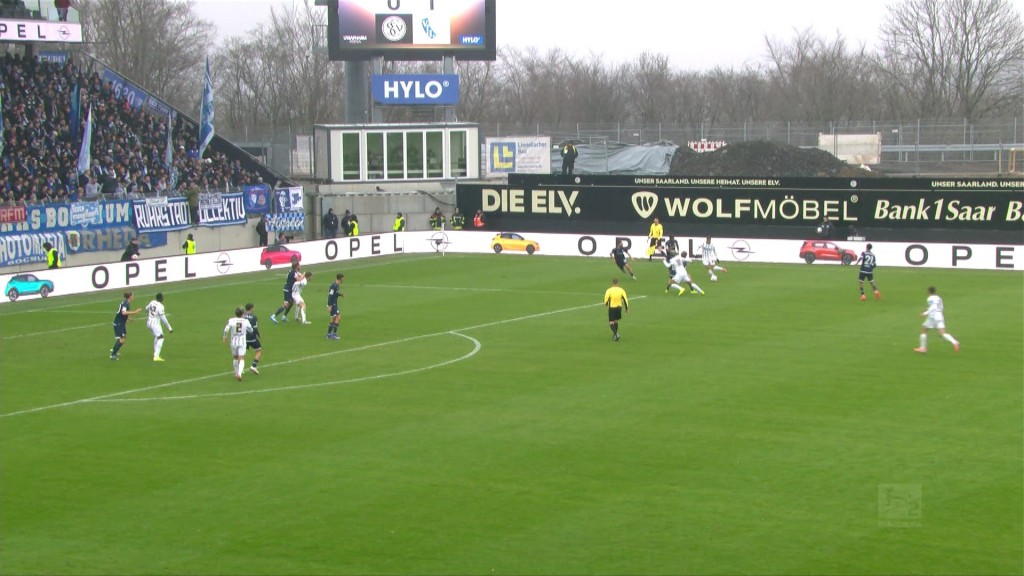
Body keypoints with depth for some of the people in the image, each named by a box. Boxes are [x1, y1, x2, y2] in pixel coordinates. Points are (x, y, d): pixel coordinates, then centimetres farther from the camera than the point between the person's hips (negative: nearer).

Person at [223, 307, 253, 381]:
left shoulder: (231, 320, -9)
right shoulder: (246, 321, -6)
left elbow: (226, 329, -19)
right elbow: (251, 330, 7)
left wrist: (225, 337, -2)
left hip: (233, 342, 1)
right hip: (242, 342, -1)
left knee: (235, 358, 22)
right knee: (241, 359, -5)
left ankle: (237, 373, 34)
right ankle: (239, 374, -25)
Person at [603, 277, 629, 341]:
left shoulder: (609, 290, -12)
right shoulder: (621, 290, -4)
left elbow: (606, 300, -10)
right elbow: (625, 300, -3)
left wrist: (606, 304, 14)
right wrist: (627, 309, 7)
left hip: (612, 308, -4)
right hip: (619, 307, 4)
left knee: (611, 322, 2)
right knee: (616, 321, 22)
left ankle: (615, 334, -20)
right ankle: (615, 335, 29)